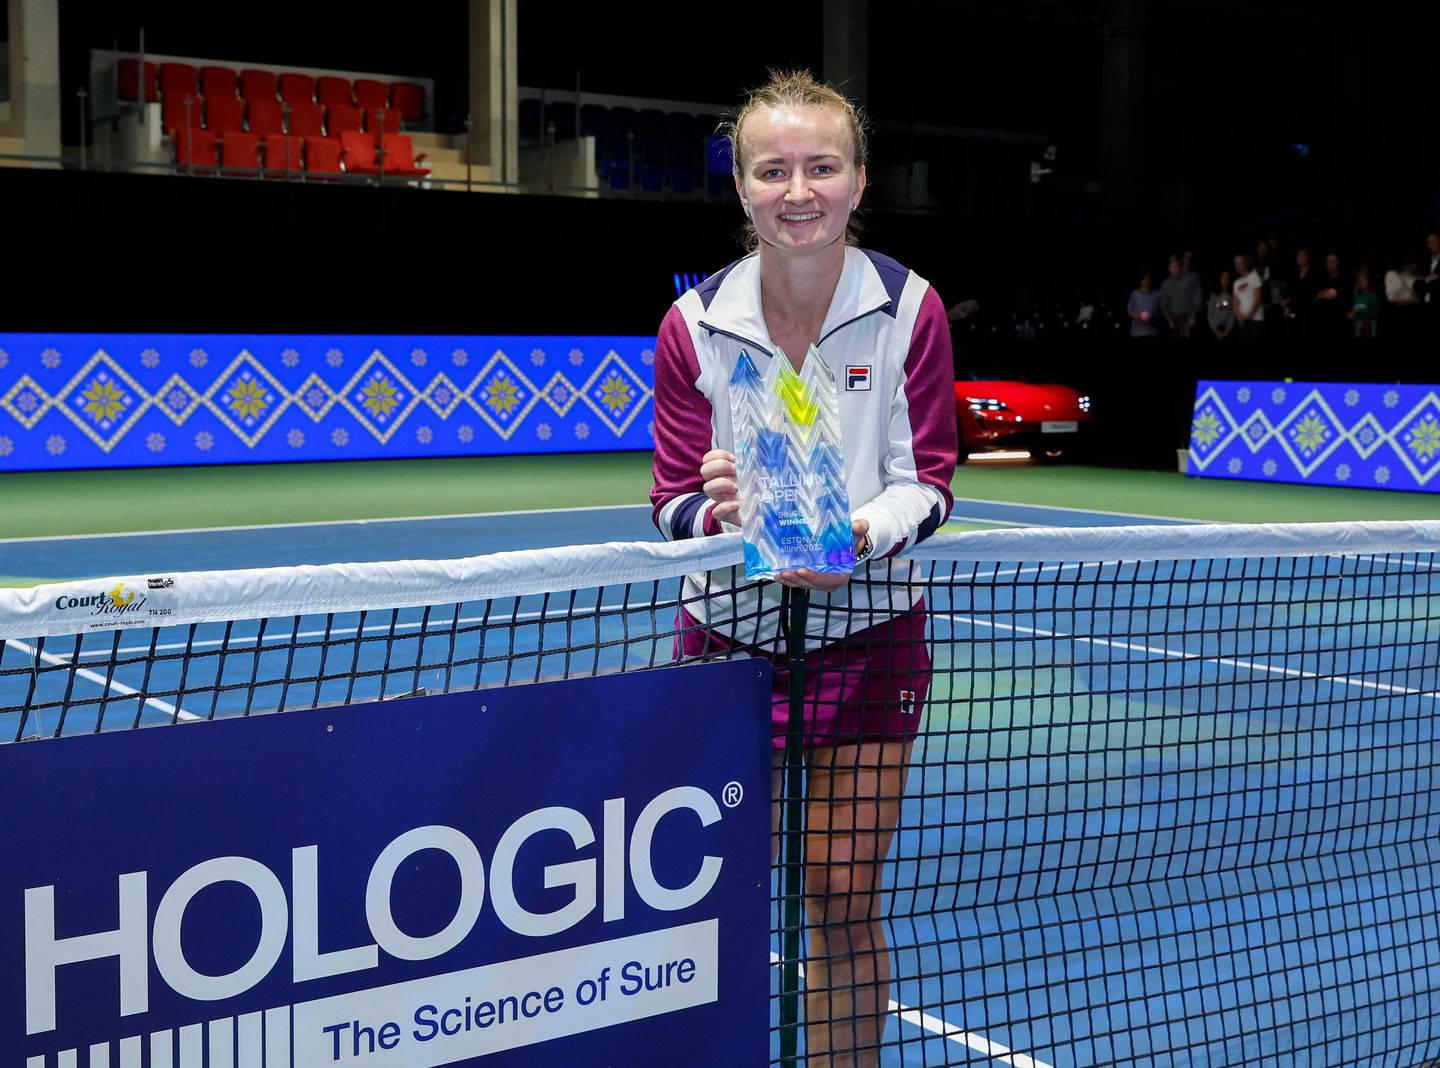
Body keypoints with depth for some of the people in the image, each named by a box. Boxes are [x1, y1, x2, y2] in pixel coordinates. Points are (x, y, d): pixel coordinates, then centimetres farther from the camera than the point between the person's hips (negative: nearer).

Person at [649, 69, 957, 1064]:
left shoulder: (910, 309, -7)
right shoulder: (695, 325, -8)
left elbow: (928, 479, -4)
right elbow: (675, 504, -5)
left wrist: (860, 537, -25)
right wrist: (722, 514, -28)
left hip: (868, 621, 0)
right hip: (731, 625, 0)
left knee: (844, 897, 3)